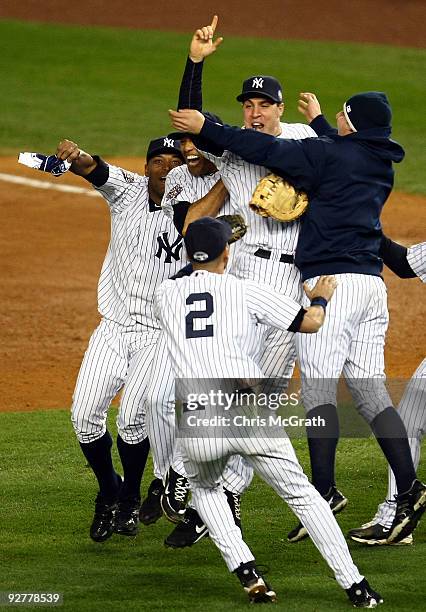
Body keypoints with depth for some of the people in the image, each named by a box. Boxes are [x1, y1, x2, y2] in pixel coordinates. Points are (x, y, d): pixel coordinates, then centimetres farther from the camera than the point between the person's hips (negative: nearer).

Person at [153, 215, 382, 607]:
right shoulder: (247, 292, 6)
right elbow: (310, 323, 5)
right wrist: (321, 297, 27)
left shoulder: (165, 295, 13)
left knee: (205, 487, 31)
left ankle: (248, 574, 12)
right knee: (302, 495, 11)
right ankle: (355, 588, 5)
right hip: (250, 414, -2)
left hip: (197, 425, 2)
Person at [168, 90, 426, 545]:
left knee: (318, 386, -8)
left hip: (332, 281, -8)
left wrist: (205, 128, -2)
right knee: (370, 389, 7)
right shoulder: (380, 164, 16)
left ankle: (323, 492, -15)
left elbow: (268, 150, -10)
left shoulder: (329, 154, -7)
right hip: (372, 283, 8)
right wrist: (318, 121, 55)